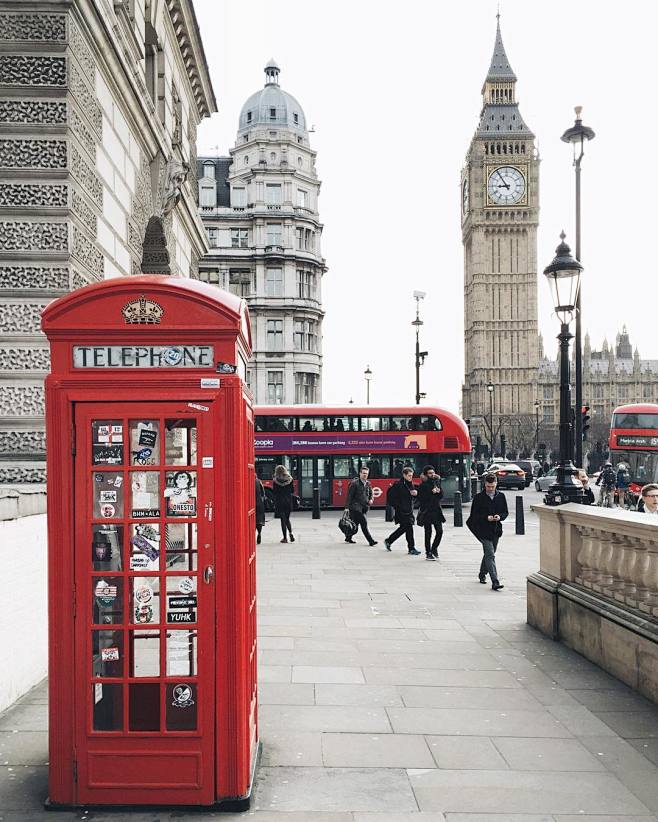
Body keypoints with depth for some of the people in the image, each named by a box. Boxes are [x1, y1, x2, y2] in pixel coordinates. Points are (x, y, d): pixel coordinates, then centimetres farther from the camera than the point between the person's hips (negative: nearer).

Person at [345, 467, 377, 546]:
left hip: (364, 507, 7)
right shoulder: (355, 483, -8)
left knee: (355, 523, 13)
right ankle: (370, 540, -11)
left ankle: (348, 537, 29)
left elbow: (371, 493, 26)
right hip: (356, 506, -7)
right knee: (364, 523, -12)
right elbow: (349, 495, -9)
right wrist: (347, 507, -12)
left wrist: (371, 499, 3)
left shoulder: (368, 484, 12)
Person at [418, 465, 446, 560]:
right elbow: (421, 498, -16)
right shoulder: (423, 485, -7)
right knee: (428, 533, 0)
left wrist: (439, 491, -9)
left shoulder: (437, 482, 10)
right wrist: (432, 492, -18)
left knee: (439, 531, 2)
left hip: (436, 510, 5)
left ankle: (434, 548, 24)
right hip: (427, 511, -5)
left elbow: (441, 495, 11)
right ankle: (428, 553, 10)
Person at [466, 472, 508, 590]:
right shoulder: (479, 498, -5)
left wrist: (500, 516, -11)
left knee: (489, 554, 19)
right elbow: (474, 514, -4)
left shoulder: (501, 496, 6)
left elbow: (505, 512, 11)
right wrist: (486, 518, -19)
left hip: (496, 530, 5)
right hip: (484, 530, -5)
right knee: (490, 555, -13)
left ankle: (482, 574, 40)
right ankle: (495, 582, -20)